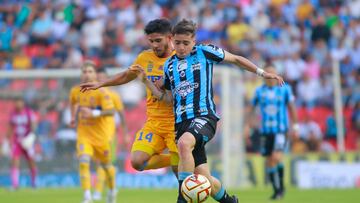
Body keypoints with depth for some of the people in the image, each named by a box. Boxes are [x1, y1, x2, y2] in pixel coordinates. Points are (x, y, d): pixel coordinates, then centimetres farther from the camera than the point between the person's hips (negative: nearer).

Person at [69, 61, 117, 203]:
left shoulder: (102, 92, -14)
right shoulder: (75, 91, 0)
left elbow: (111, 111, -23)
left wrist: (95, 113, -35)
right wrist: (74, 117, 16)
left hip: (101, 135, -2)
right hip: (84, 135, 2)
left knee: (106, 165, 15)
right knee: (83, 163, -20)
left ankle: (112, 191, 43)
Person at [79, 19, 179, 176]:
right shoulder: (145, 58, 7)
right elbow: (127, 76, 26)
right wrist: (100, 84, 26)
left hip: (176, 122, -4)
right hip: (153, 122, 4)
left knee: (179, 169, -6)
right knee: (137, 161, -13)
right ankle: (172, 159, 11)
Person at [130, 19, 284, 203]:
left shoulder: (205, 52, 3)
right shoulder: (169, 65, 17)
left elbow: (235, 59, 13)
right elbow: (168, 98, 19)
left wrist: (262, 73, 13)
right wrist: (145, 80, 10)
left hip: (204, 116, -5)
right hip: (181, 122, 5)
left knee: (184, 143, -38)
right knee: (204, 179, 0)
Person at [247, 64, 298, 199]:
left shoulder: (284, 89, 2)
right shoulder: (259, 91, 6)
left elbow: (291, 107, 9)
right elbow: (252, 108, 12)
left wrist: (295, 126, 6)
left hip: (281, 129, -3)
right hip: (266, 131, 3)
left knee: (276, 157, -21)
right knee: (269, 161, 3)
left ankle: (281, 185, -3)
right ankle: (277, 190, 16)